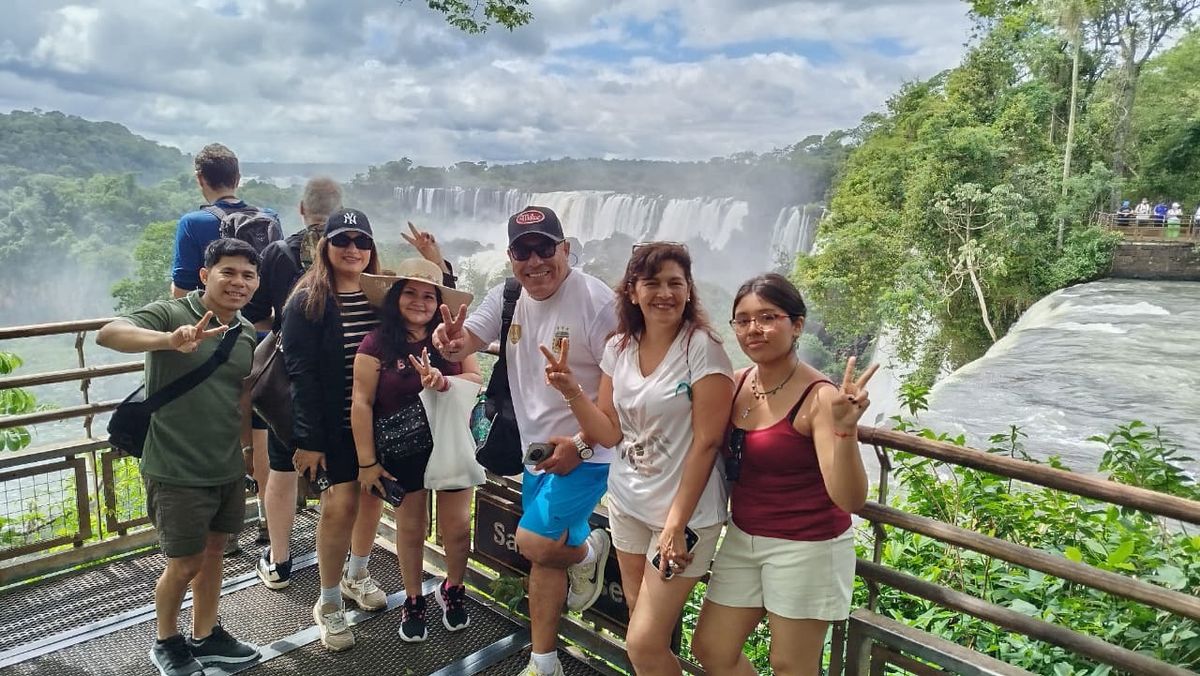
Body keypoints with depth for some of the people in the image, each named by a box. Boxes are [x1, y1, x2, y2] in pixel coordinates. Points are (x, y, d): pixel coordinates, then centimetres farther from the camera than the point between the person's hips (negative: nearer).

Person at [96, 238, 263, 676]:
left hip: (228, 469, 6)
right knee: (184, 564, 7)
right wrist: (170, 340, -52)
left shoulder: (246, 332, 4)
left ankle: (205, 636, 38)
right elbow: (108, 334, -34)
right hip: (177, 472, -6)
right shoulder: (170, 314, -16)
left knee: (213, 551, 19)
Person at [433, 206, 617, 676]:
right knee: (547, 553, 14)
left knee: (533, 542, -15)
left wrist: (581, 444, -25)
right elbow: (463, 346, -1)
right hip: (537, 451, 7)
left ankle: (588, 551, 19)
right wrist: (451, 342, -26)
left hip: (585, 452, -6)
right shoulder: (507, 297, 2)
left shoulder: (596, 301, -19)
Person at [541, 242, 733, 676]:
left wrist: (677, 523, -17)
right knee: (642, 620, 18)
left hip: (684, 511, -5)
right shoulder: (619, 348, 1)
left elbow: (706, 442, -16)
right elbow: (610, 433, 3)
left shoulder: (702, 349, -16)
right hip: (627, 503, 6)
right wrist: (570, 391, -13)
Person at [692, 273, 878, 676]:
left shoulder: (819, 397, -21)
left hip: (807, 548, -7)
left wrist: (844, 429, -42)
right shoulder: (738, 384, -2)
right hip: (742, 538, 7)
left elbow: (850, 499, -29)